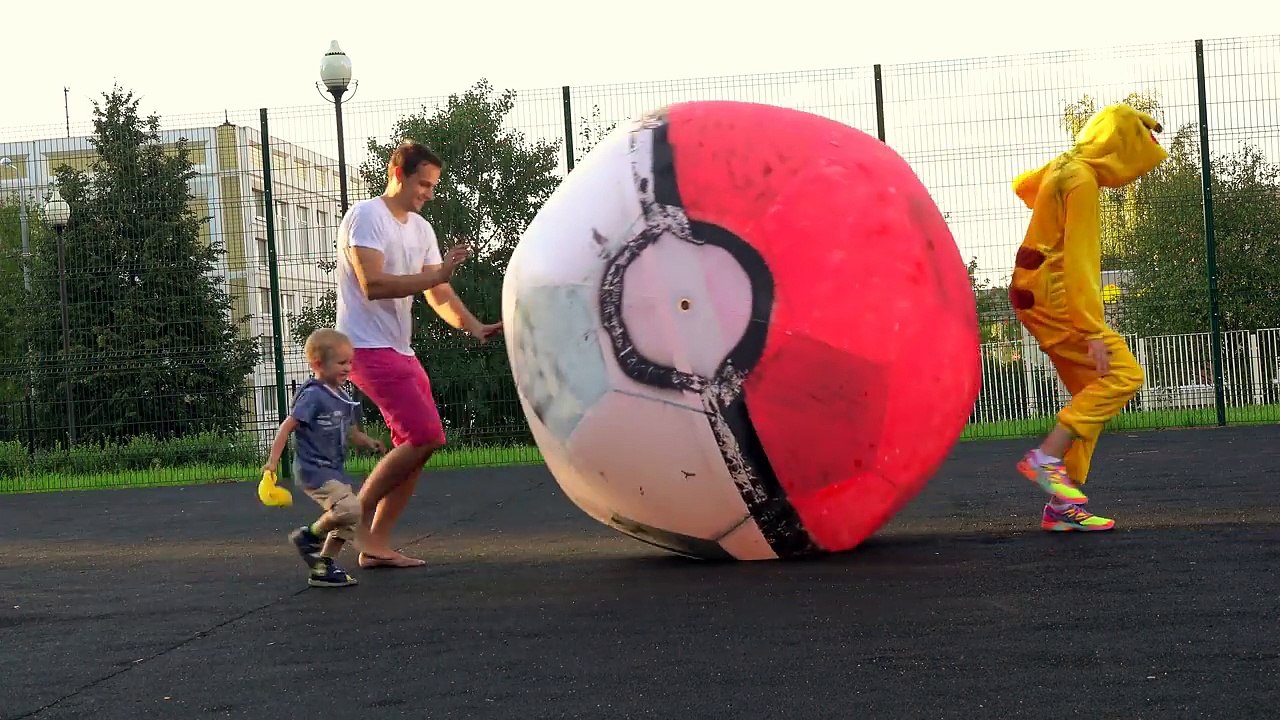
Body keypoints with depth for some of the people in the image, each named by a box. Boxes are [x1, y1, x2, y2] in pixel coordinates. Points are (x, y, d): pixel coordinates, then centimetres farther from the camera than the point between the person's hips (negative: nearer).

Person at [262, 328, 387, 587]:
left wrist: (368, 442, 4)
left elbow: (349, 431, 23)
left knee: (349, 522, 8)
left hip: (335, 470, 9)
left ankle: (323, 567, 18)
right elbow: (287, 427, -16)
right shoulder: (313, 395, -15)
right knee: (349, 508, -24)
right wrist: (273, 461, -20)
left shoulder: (342, 397, 11)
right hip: (314, 470, -9)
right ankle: (309, 535, -3)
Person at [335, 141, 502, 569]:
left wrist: (473, 326, -7)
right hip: (367, 346, -9)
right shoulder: (365, 217, -10)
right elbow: (372, 285, -22)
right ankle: (356, 515, -3)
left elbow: (438, 295, 11)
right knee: (424, 436, -17)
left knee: (418, 445, 5)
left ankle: (375, 544, 11)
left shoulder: (421, 229, 15)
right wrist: (437, 274, -26)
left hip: (400, 350, 9)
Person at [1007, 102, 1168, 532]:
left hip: (1036, 293, 10)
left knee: (1092, 392, 6)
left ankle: (1063, 506, 4)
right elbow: (1079, 260, -22)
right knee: (1123, 373, -16)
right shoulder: (1083, 180, -15)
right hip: (1050, 293, -10)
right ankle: (1046, 457, -20)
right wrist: (1093, 331, -24)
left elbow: (1023, 185, 34)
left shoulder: (1065, 166, 12)